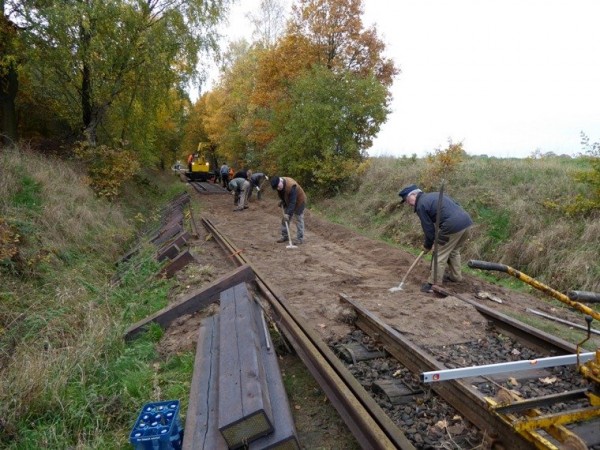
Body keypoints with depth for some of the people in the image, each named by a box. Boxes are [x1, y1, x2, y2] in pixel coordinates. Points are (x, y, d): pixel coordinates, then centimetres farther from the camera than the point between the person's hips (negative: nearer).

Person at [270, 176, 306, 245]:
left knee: (299, 220, -5)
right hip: (288, 202, 8)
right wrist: (281, 200, -4)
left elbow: (292, 202, -38)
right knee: (285, 219, 8)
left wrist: (288, 213, -39)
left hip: (299, 202, -8)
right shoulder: (279, 184, -14)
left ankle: (300, 238, 2)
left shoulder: (291, 186, -39)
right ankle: (285, 236, 18)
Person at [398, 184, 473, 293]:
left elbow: (428, 229, 1)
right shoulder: (435, 194, 23)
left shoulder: (421, 205, -1)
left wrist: (427, 245, 16)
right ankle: (456, 276, 38)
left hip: (453, 227, -9)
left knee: (440, 256, 3)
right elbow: (456, 205, 23)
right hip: (467, 221, 9)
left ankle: (433, 284, 9)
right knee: (454, 251, 27)